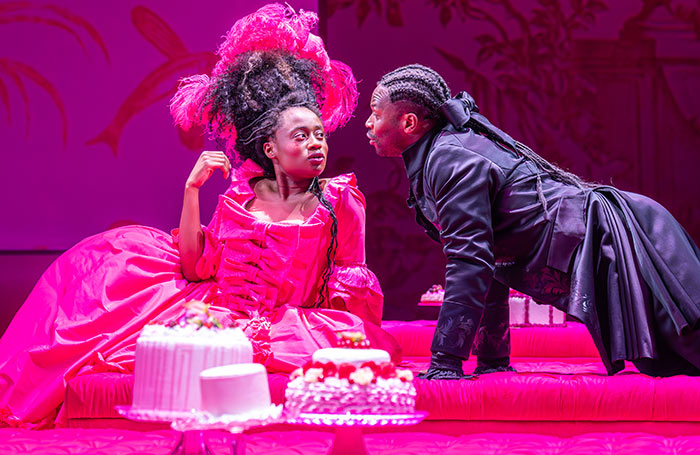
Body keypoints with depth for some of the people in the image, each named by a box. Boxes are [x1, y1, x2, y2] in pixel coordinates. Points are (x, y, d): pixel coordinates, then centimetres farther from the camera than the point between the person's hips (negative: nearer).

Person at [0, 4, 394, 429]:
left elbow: (351, 290, 2)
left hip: (291, 325, -2)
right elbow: (194, 269, -1)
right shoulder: (242, 194, 5)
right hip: (222, 311, 2)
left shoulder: (341, 200, -2)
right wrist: (192, 189, -6)